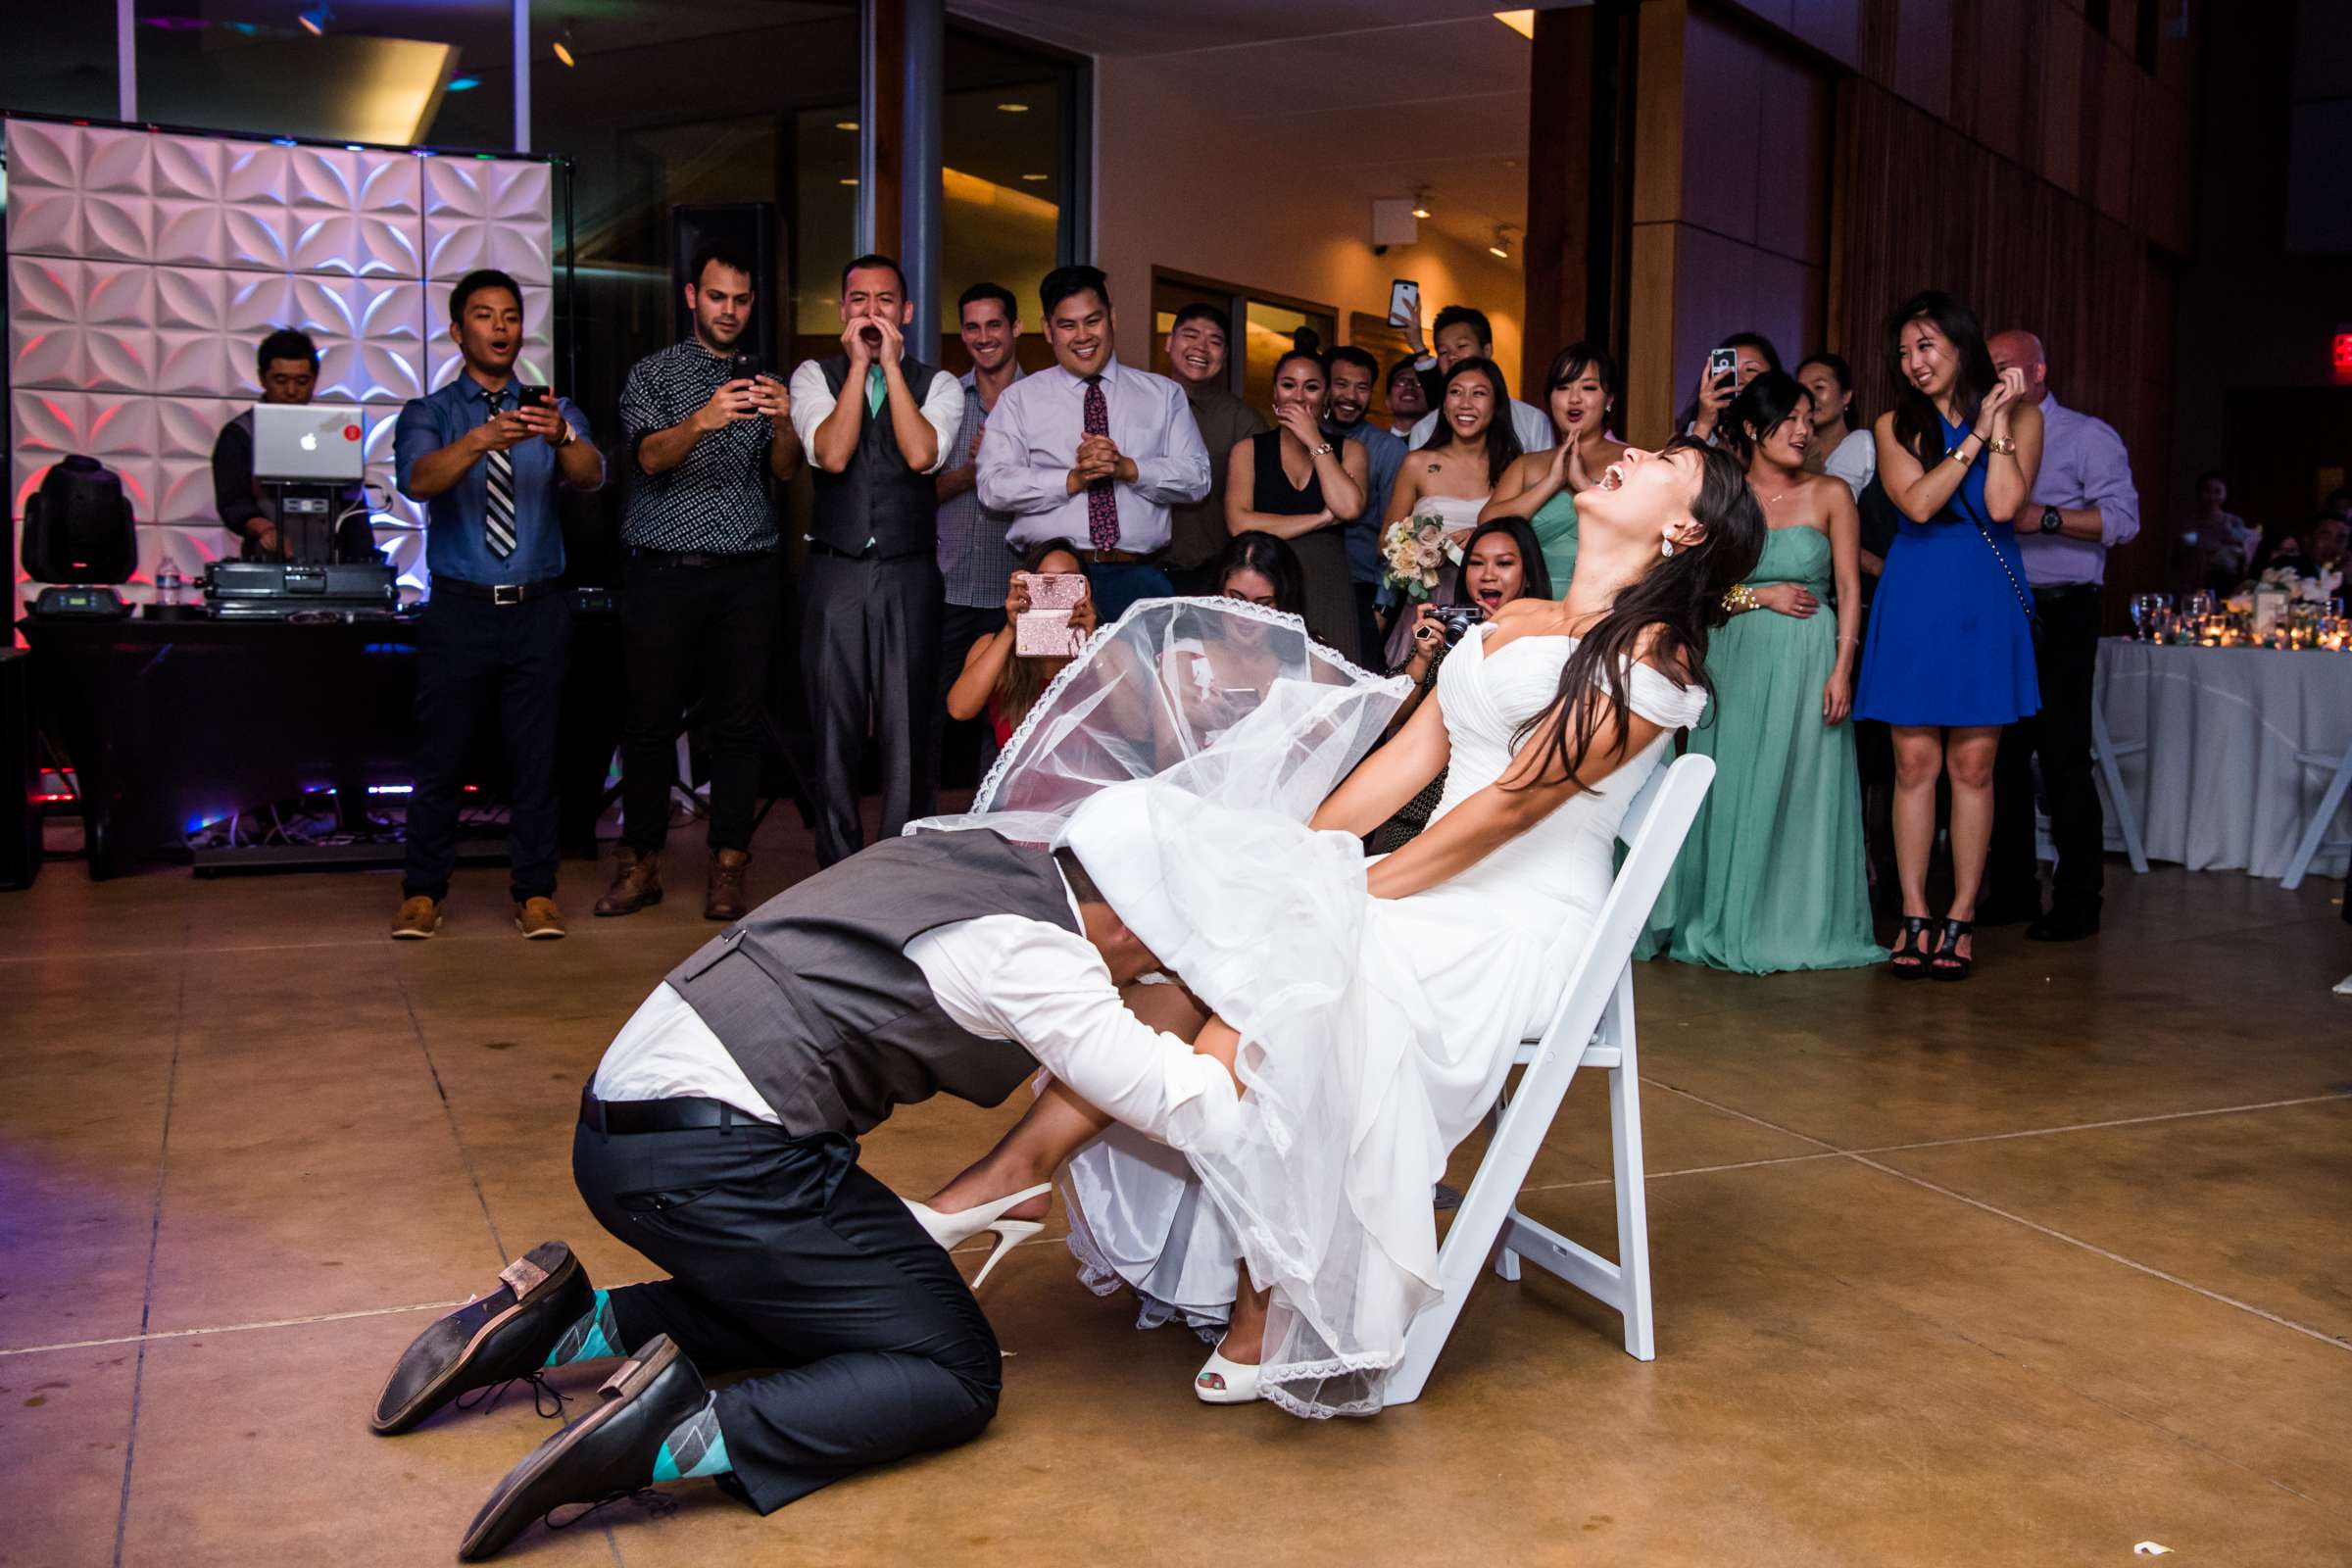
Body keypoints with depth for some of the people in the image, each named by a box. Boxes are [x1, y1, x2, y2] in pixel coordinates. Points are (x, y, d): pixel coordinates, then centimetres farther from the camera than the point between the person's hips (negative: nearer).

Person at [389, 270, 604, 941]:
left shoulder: (554, 412, 9)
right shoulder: (428, 414, 6)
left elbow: (591, 474, -11)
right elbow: (417, 479, -16)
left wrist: (562, 437, -33)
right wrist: (479, 441, -34)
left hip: (538, 609, 1)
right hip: (460, 608, -1)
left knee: (535, 757, 5)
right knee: (440, 757, 3)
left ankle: (535, 893, 15)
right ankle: (423, 892, 16)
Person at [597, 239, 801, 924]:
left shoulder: (764, 384, 16)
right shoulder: (653, 374, 7)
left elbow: (785, 471, 1)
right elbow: (651, 456, -11)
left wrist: (784, 422, -20)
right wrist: (703, 419, -31)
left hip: (746, 576, 2)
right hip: (666, 571, -2)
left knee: (739, 721, 0)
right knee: (651, 719, -1)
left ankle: (728, 869, 6)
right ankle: (640, 864, 9)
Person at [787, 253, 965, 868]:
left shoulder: (937, 384, 7)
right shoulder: (814, 376, 7)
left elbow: (922, 455, -13)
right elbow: (832, 455, -11)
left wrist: (890, 363, -9)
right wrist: (859, 365, -9)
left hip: (909, 574, 0)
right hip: (834, 571, 0)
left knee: (908, 730, 0)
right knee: (834, 730, 3)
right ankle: (838, 870, 12)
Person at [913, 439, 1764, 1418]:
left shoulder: (1653, 651, -6)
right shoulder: (1511, 621, 20)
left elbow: (1515, 800, -13)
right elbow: (1411, 755, 13)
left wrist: (1355, 890, -14)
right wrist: (1292, 858, 2)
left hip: (1521, 931, -7)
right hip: (1434, 890, 7)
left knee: (1277, 985, -28)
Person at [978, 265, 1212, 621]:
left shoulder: (1164, 394, 16)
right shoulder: (1020, 398, 12)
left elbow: (1196, 477, 6)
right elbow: (994, 485, 1)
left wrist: (1127, 468, -9)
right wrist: (1073, 479, -12)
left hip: (1136, 575, 1)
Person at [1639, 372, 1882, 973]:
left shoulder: (1830, 494, 3)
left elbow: (1850, 589, -1)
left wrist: (1841, 670, -9)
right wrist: (1762, 595, -7)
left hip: (1808, 662, -1)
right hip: (1736, 660, 1)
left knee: (1802, 791, 0)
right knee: (1735, 791, 3)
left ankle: (1795, 926, 10)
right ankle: (1731, 927, 14)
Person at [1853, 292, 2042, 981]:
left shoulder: (2021, 416, 5)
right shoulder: (1895, 425, 7)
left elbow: (2003, 505, -10)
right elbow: (1917, 502, -10)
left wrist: (2000, 420, -8)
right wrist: (1978, 431, -8)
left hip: (1986, 598, 0)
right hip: (1913, 598, 1)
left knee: (1972, 764, -1)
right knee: (1914, 761, -1)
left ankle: (1961, 918, 6)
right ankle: (1914, 917, 5)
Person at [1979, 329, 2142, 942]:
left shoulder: (2087, 437, 0)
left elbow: (2122, 518, -11)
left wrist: (2045, 517, -22)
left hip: (2059, 617, -6)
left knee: (2064, 759, -7)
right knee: (2001, 755, 8)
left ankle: (2077, 903, -2)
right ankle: (2012, 891, 17)